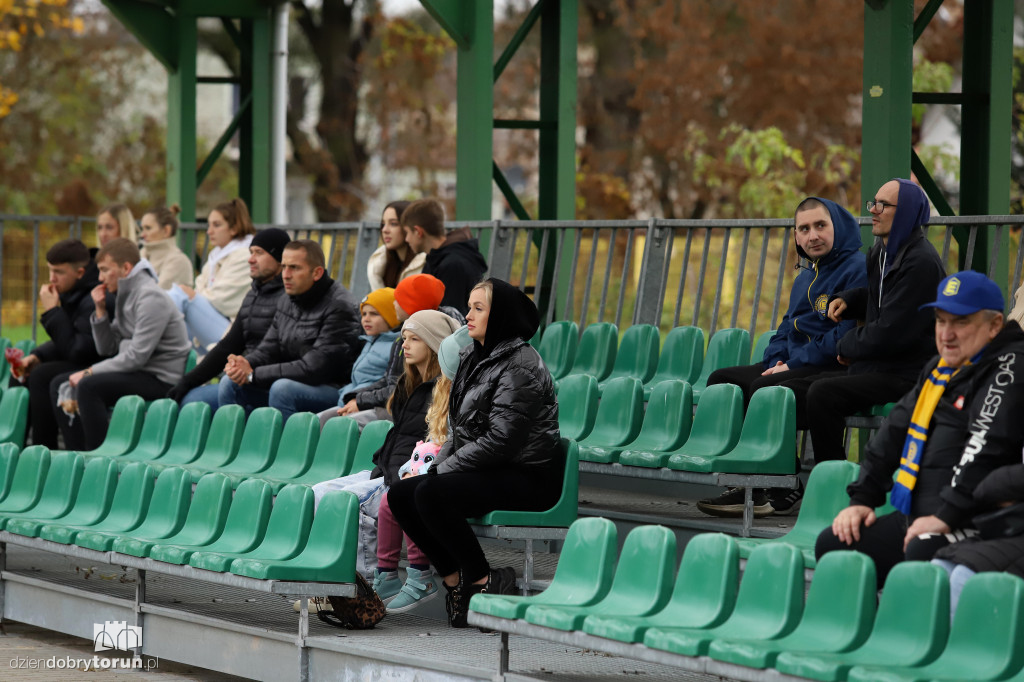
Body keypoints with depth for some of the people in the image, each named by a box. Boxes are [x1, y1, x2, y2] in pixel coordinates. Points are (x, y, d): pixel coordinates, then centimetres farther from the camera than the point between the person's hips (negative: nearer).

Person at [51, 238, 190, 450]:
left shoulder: (151, 298, -15)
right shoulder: (126, 295, 15)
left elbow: (137, 356, -22)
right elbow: (107, 349, 15)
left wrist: (90, 372, -17)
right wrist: (101, 310, 2)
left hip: (161, 378, -10)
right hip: (136, 373, 10)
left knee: (89, 386, -30)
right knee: (60, 384, 4)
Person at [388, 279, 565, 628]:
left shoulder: (520, 367, -15)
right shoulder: (473, 357, 14)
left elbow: (500, 440, -21)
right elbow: (459, 430, 20)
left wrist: (441, 470, -15)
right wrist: (435, 465, 4)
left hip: (529, 477, -9)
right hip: (486, 472, 9)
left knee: (430, 494, -27)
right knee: (400, 494, -5)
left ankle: (484, 581, -15)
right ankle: (455, 581, -2)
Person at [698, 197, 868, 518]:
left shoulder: (857, 270, -10)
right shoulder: (805, 279, 21)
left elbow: (846, 337, -20)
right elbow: (787, 329, 25)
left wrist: (793, 365, -17)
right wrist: (776, 361, 2)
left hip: (833, 371, -10)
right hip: (792, 367, 10)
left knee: (763, 388, -30)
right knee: (721, 380, -1)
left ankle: (782, 490, -22)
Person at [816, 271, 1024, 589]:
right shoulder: (938, 370, 21)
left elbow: (986, 450, -22)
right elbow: (894, 433, 24)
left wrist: (947, 516, -27)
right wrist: (862, 499, 15)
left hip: (970, 526, -10)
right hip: (915, 518, 10)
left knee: (921, 553, -38)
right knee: (832, 544, 3)